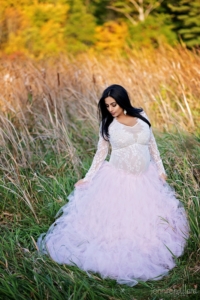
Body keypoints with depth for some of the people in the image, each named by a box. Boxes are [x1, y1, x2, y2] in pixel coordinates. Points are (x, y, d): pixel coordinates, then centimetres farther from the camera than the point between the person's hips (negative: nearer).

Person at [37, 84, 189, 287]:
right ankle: (117, 258, 23)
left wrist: (161, 170, 9)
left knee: (148, 218, 12)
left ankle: (146, 256, 32)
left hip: (146, 178, 3)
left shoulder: (142, 117, -3)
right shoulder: (108, 124, -8)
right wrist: (88, 178, -4)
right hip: (119, 178, -3)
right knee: (116, 220, 3)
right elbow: (101, 153, -2)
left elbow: (152, 145, 7)